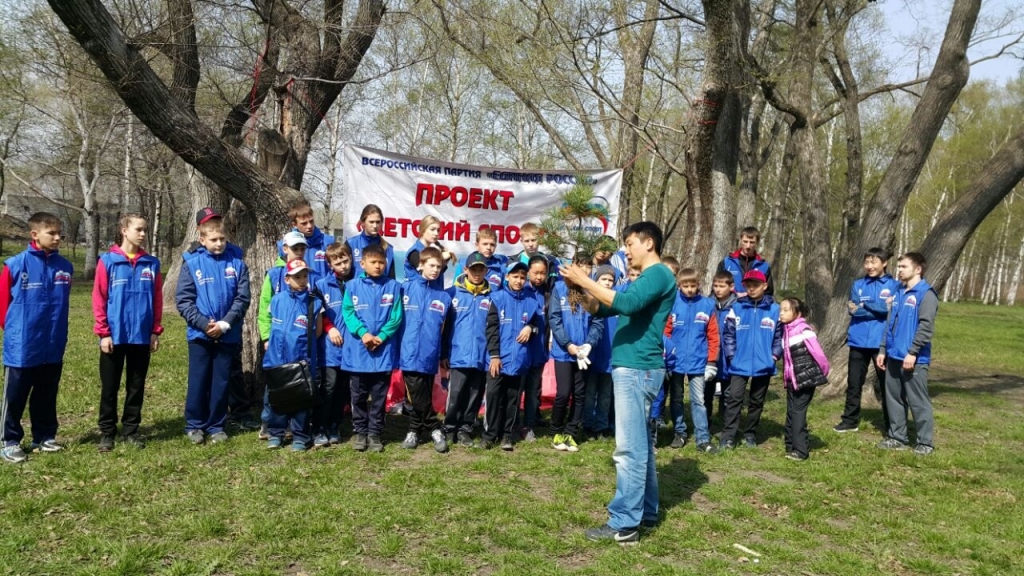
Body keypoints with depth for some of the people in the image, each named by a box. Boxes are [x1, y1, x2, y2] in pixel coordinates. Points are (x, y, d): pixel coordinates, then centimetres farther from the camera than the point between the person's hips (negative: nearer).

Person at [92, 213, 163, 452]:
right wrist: (103, 332, -9)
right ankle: (107, 432, 19)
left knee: (136, 387, 10)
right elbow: (99, 299, -5)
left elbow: (157, 300, 6)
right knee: (110, 387, 8)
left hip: (142, 336, 3)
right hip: (114, 336, -2)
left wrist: (156, 331, 2)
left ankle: (131, 430, 21)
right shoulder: (108, 261, -4)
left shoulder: (152, 264, 4)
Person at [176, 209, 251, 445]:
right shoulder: (191, 263, -3)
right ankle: (194, 425, 21)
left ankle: (216, 426, 21)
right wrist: (204, 323, -16)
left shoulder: (237, 262, -1)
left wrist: (225, 324, -14)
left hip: (228, 335, 1)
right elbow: (183, 300, -5)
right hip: (199, 334, -1)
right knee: (198, 381, 6)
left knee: (221, 382, 9)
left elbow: (243, 298, -4)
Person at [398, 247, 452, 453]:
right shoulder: (406, 288, 0)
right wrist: (397, 348, -1)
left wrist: (444, 357, 14)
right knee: (418, 396, 2)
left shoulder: (443, 296, 8)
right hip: (410, 353, -2)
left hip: (429, 355, 2)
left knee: (421, 396, 9)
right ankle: (434, 429, 17)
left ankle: (415, 430, 23)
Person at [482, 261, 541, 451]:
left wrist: (531, 328, -6)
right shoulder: (498, 298, 0)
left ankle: (507, 435, 17)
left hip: (519, 358, 2)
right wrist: (494, 355, -10)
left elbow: (538, 324, 18)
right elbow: (491, 328, -4)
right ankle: (489, 434, 7)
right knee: (493, 395, -4)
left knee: (513, 398, 8)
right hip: (499, 358, -2)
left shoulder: (531, 301, 6)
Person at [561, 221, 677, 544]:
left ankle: (624, 524, -4)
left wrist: (586, 281, -21)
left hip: (637, 369, -10)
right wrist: (582, 287, 2)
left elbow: (627, 304, -28)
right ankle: (645, 511, 25)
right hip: (634, 367, 10)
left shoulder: (658, 274, -10)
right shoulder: (644, 279, 21)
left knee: (629, 447, -8)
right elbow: (600, 310, 19)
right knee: (640, 443, 15)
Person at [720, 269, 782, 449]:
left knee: (757, 401, 13)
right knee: (734, 399, -7)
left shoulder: (775, 309, 0)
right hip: (739, 364, -1)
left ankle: (750, 434, 26)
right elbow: (728, 334, -1)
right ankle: (728, 436, -4)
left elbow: (779, 336, 4)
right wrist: (731, 355, -8)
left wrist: (775, 355, -6)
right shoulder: (736, 308, -2)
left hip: (764, 365, 1)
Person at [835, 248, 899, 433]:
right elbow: (853, 309, -6)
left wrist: (864, 306, -10)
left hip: (882, 342, -3)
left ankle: (890, 424, 15)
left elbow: (891, 309, -14)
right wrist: (880, 307, -12)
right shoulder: (858, 285, 9)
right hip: (858, 341, 3)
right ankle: (850, 420, 20)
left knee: (886, 383, 4)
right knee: (854, 383, 9)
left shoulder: (894, 285, 1)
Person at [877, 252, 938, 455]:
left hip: (914, 359, -8)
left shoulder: (926, 294, -9)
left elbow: (926, 326, -17)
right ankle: (897, 437, 22)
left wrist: (912, 352, -21)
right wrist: (883, 350, 14)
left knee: (918, 401, -1)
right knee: (894, 399, 12)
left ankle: (925, 442, 9)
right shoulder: (899, 293, 15)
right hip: (894, 356, 8)